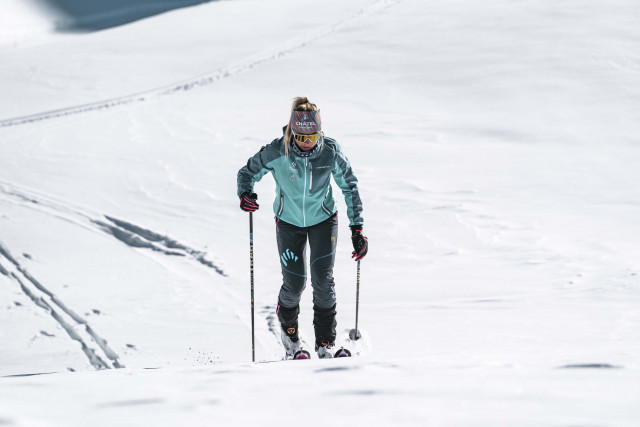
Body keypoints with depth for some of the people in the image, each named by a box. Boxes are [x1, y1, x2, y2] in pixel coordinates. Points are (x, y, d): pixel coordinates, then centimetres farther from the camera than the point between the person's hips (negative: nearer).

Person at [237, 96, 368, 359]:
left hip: (323, 219, 0)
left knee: (323, 279, -10)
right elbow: (247, 172, -9)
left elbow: (349, 186, -9)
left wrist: (357, 228, -11)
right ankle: (288, 327, 30)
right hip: (289, 221, 0)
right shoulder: (276, 153, -25)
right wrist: (245, 193, -32)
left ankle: (326, 343, 4)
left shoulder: (331, 151, -21)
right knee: (295, 283, -3)